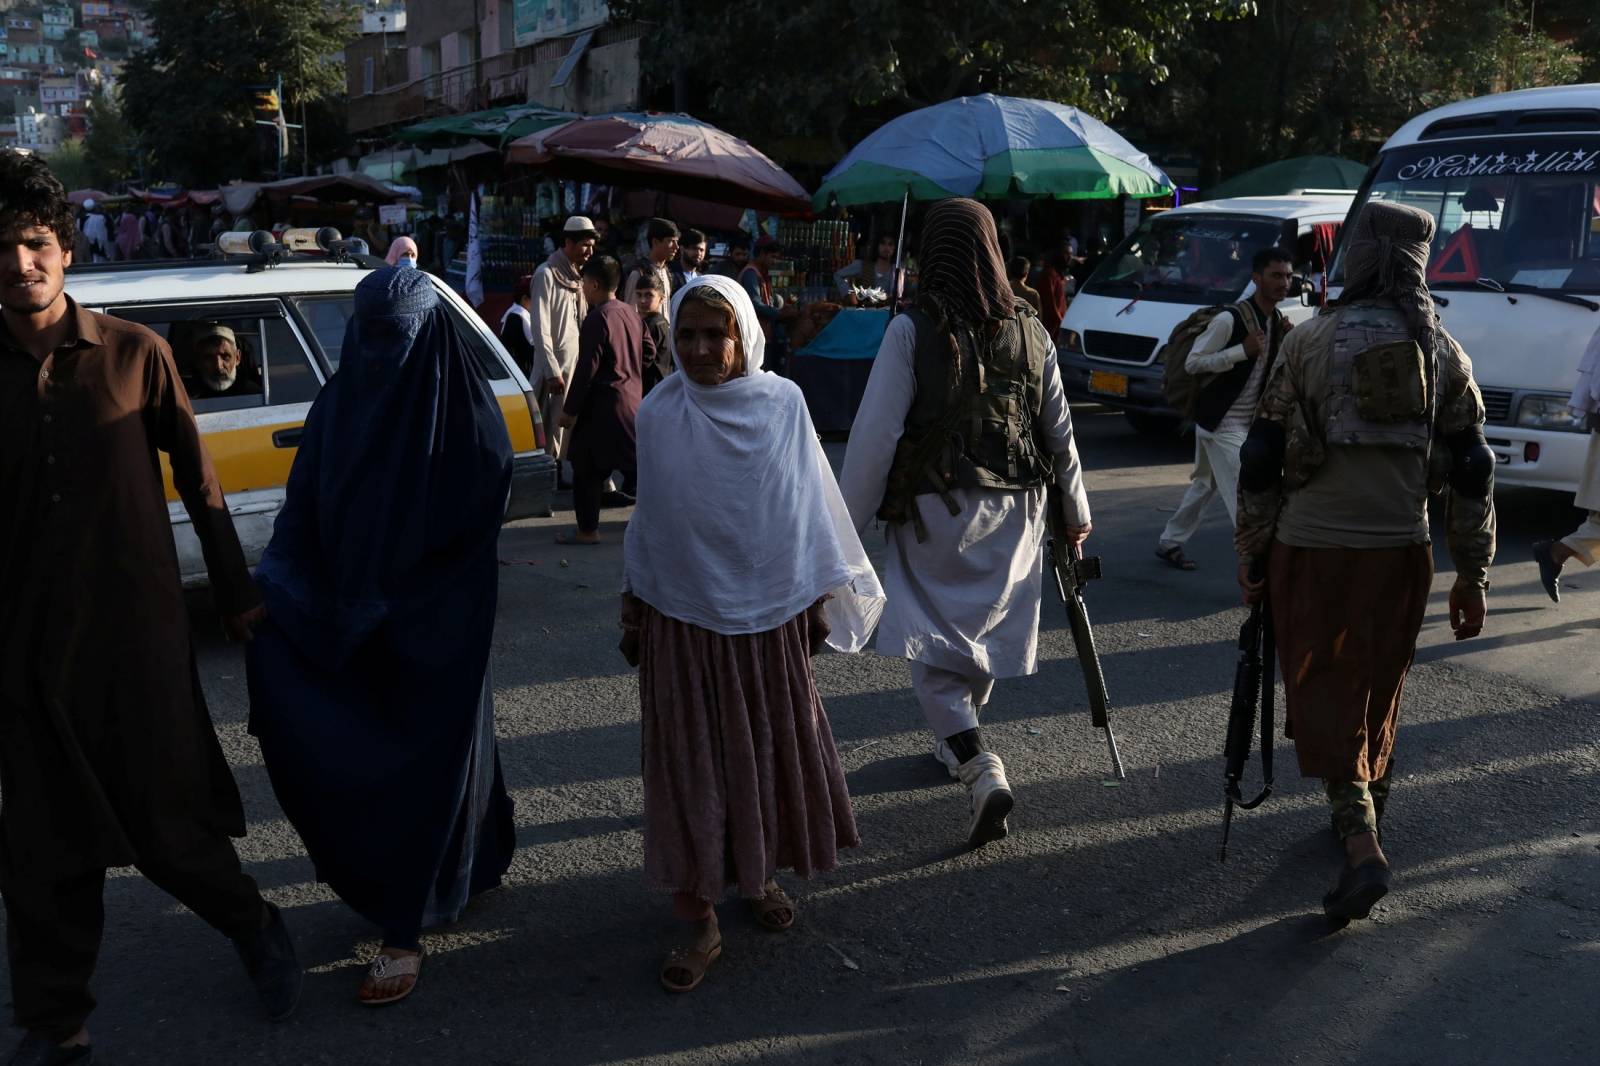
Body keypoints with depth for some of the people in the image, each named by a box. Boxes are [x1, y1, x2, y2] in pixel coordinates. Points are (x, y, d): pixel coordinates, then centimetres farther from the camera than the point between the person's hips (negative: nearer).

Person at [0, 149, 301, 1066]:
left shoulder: (135, 354, -4)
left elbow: (198, 482, 2)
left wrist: (238, 594, 5)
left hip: (140, 633, -2)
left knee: (171, 825, 6)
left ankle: (255, 928, 34)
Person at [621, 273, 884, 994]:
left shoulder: (782, 404, -4)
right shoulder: (658, 414, -4)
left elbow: (808, 505, 3)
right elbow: (649, 517, 5)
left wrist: (818, 597, 5)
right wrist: (633, 608, 9)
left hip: (769, 612, 1)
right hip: (682, 616, 0)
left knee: (772, 750, 13)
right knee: (690, 763, 4)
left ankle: (761, 874, 36)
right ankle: (700, 921, 15)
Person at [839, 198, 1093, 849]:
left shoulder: (912, 330, -11)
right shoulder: (1030, 332, 3)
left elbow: (877, 434, -13)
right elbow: (1060, 430, 9)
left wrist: (849, 522, -6)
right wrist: (1076, 511, 21)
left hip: (935, 510, -5)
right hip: (1013, 509, 5)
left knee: (933, 649, -1)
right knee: (983, 629, 19)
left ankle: (980, 770, -16)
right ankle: (958, 740, 38)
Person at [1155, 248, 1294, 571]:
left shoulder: (1277, 322, 6)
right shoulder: (1230, 320, -19)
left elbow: (1277, 372, 13)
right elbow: (1192, 363, -17)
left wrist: (1287, 343, -6)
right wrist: (1244, 350, -24)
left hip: (1247, 421, 9)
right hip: (1221, 421, -9)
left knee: (1206, 485, 19)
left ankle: (1169, 543, 34)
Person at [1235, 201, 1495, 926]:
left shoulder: (1309, 343, -5)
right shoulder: (1443, 353, 3)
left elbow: (1262, 460, -6)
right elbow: (1472, 470, 3)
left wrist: (1251, 559, 3)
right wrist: (1473, 574, 10)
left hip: (1312, 549, -3)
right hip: (1401, 553, 3)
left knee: (1323, 700, 4)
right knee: (1379, 693, 20)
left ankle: (1362, 846, -10)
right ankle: (1363, 816, 38)